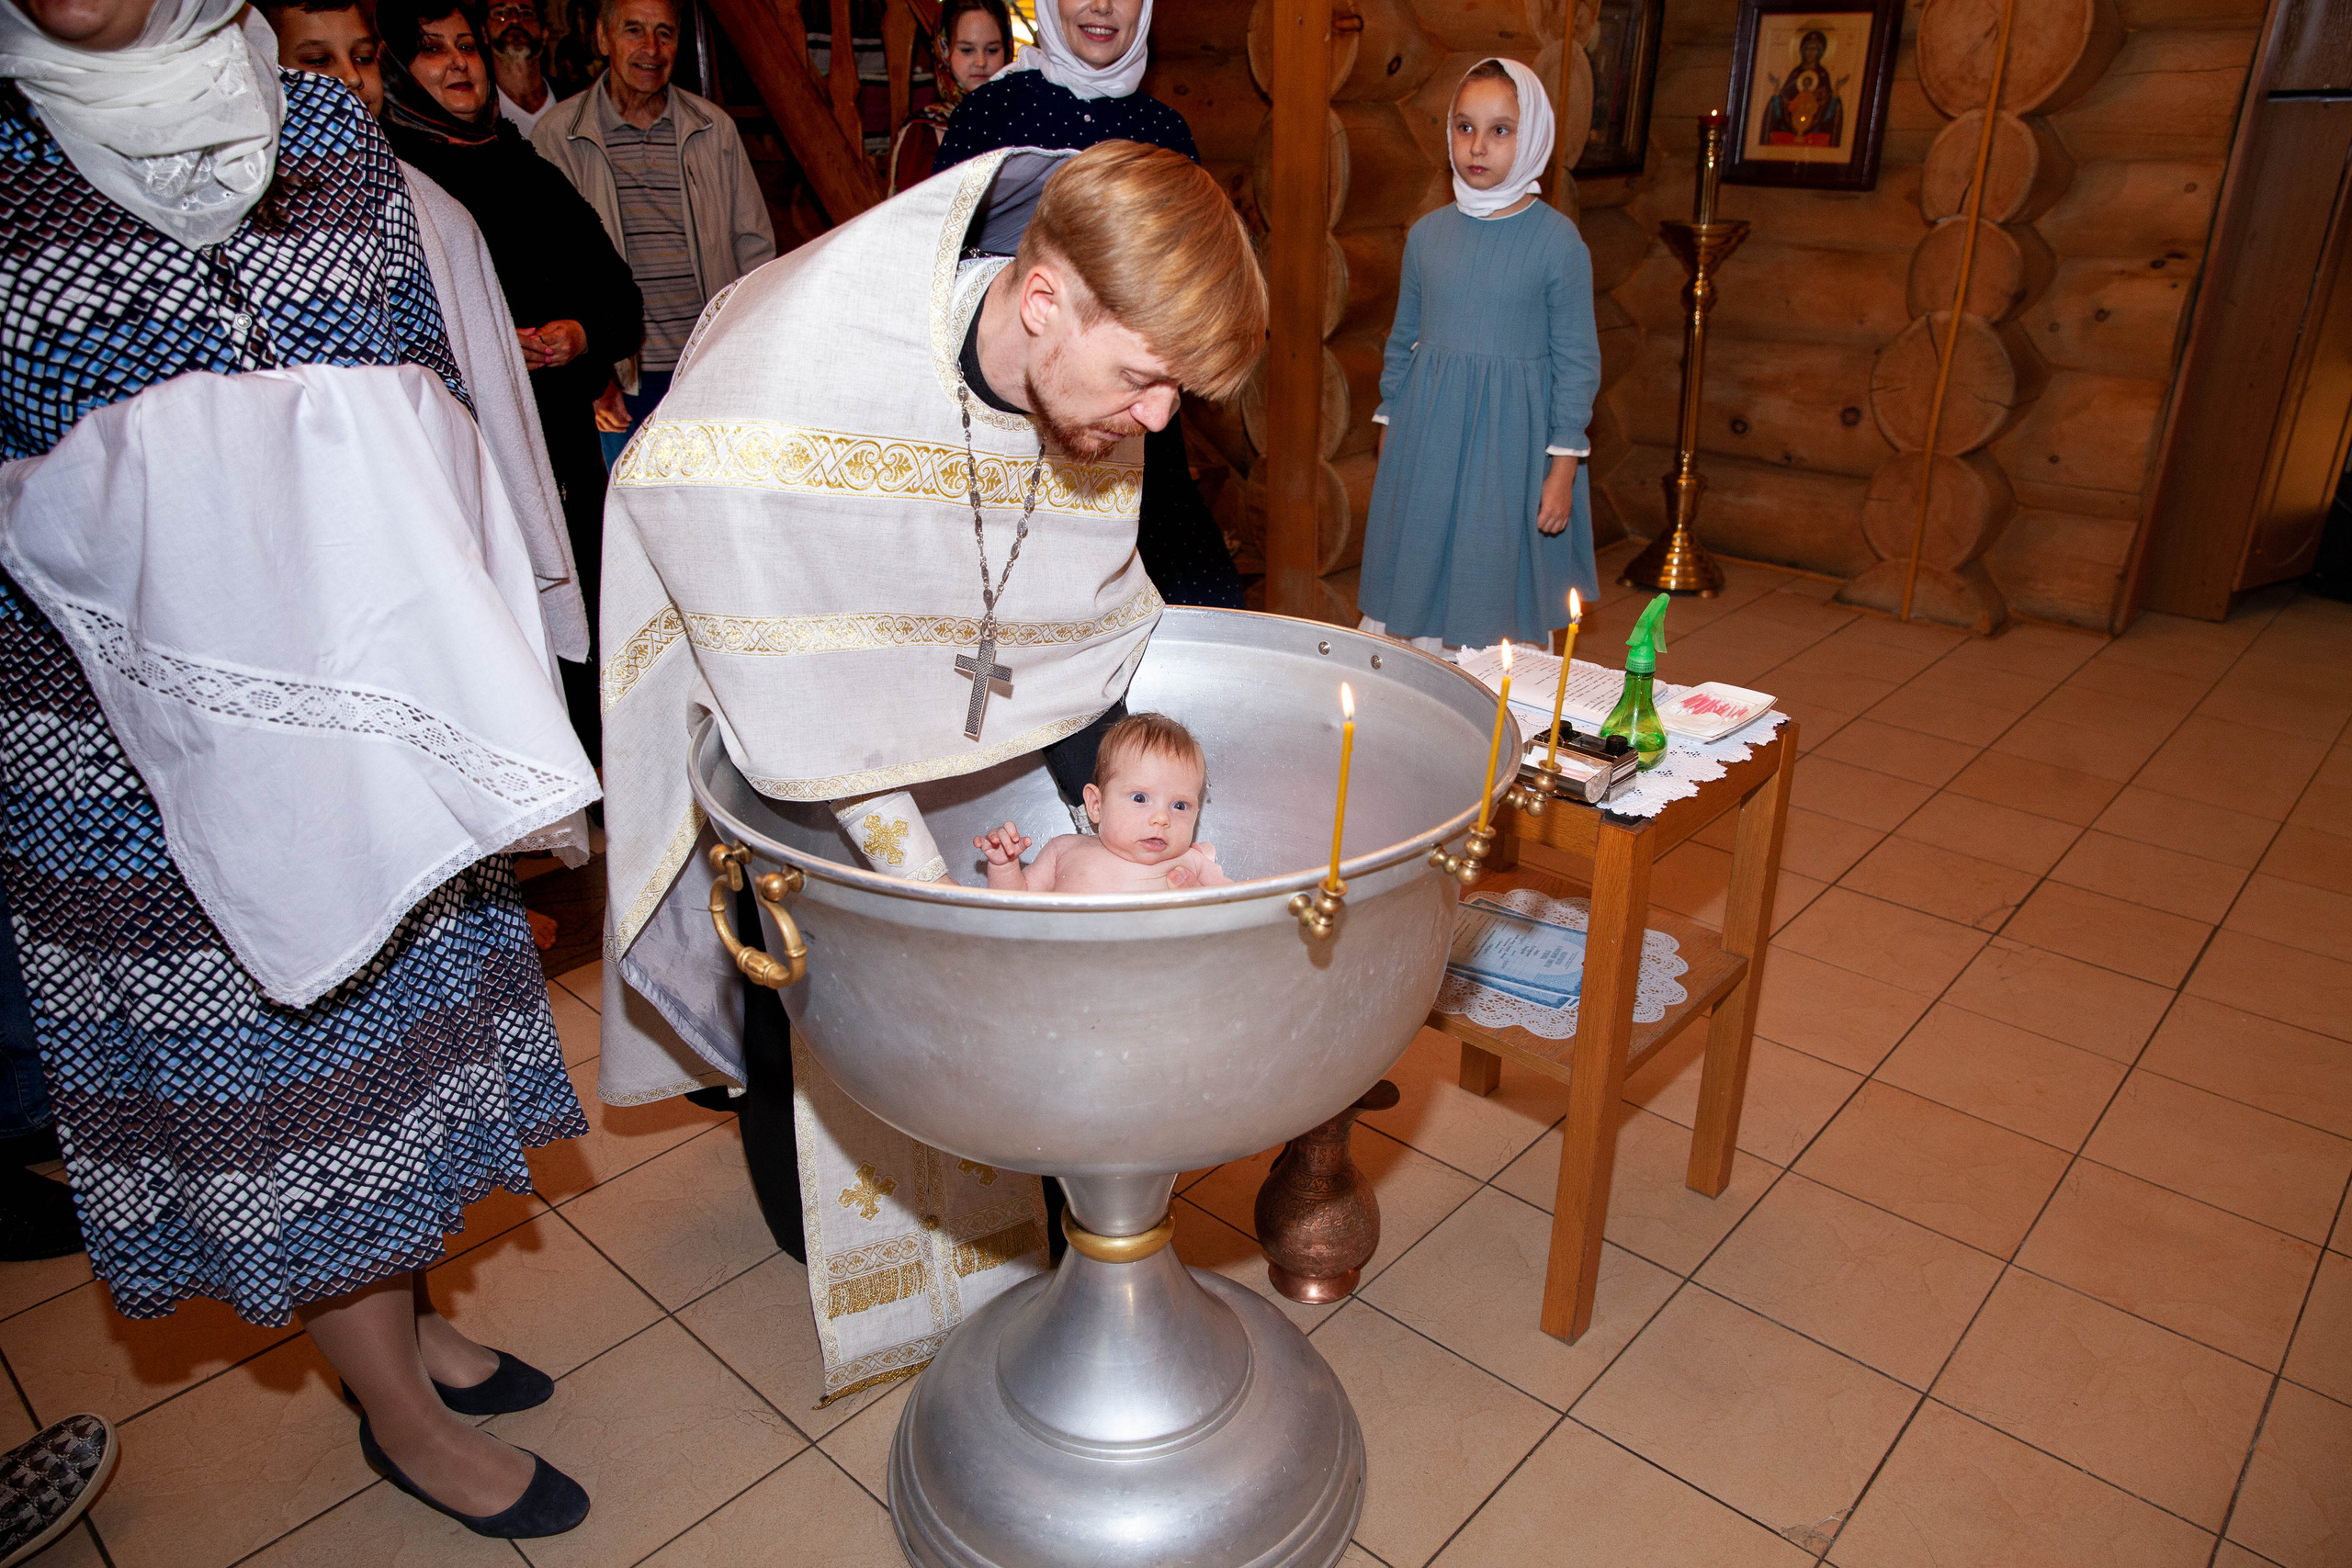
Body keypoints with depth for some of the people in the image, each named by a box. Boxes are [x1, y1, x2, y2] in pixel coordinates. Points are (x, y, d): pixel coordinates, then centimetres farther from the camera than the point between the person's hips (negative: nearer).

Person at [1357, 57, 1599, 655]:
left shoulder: (1558, 240, -7)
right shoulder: (1427, 234, 4)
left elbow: (1576, 360, -4)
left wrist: (1563, 468, -6)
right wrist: (1389, 436, 13)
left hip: (1511, 440, -3)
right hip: (1427, 437, 4)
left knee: (1501, 595, 3)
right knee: (1421, 583, 8)